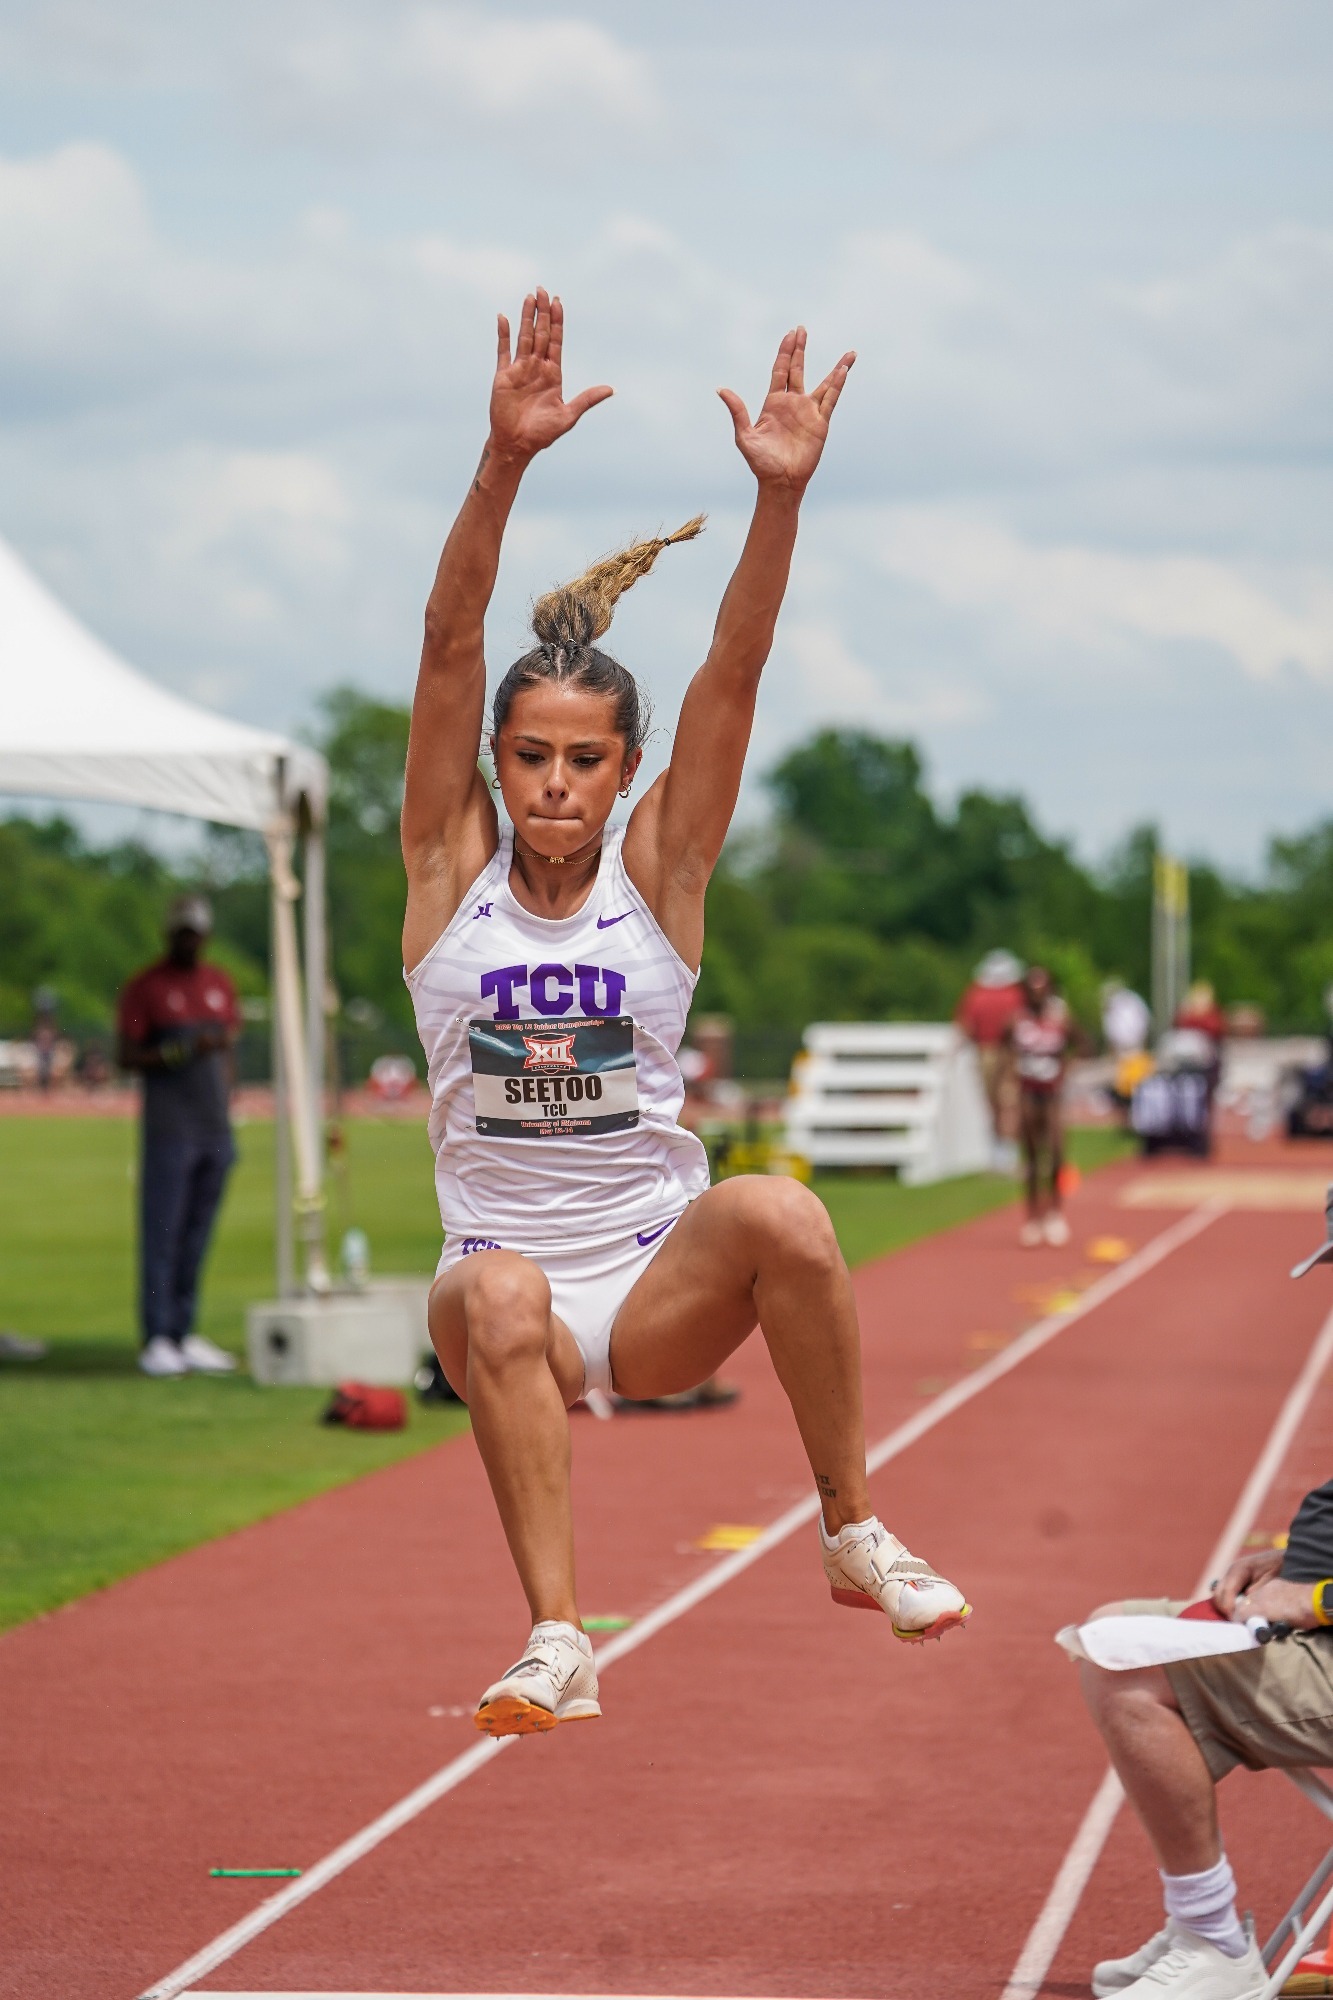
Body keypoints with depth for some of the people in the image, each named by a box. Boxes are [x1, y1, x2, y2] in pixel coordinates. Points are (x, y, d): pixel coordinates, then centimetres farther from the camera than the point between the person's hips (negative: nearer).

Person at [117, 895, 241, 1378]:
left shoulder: (220, 984, 15)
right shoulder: (144, 988, -2)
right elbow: (127, 1057, -7)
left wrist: (226, 1123, 15)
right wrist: (183, 1051, -20)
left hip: (215, 1133, 6)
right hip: (168, 1133, -6)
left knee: (197, 1236, 7)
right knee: (161, 1234, -7)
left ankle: (184, 1335, 10)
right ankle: (156, 1341, -6)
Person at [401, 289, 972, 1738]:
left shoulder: (660, 866, 1)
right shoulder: (452, 863, 1)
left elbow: (735, 671, -11)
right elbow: (450, 643, -12)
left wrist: (782, 493, -26)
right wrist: (505, 462, -25)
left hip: (662, 1285, 0)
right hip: (506, 1274, 0)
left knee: (781, 1212, -32)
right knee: (499, 1297, -36)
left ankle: (854, 1534, -15)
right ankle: (557, 1643, -37)